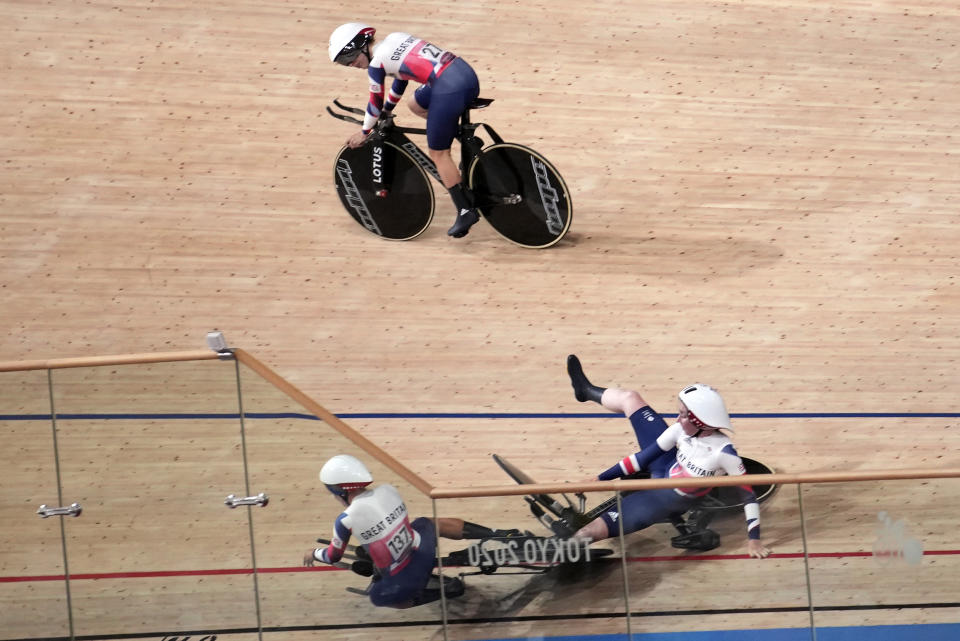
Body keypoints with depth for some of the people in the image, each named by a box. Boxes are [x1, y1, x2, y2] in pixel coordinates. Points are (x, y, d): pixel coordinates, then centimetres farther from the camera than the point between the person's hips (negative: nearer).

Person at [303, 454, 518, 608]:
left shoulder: (346, 520, -18)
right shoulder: (387, 490, -3)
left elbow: (333, 557, 0)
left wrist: (314, 553, 22)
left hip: (402, 583, -5)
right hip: (423, 553, 5)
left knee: (378, 598, 26)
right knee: (432, 523, 36)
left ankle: (443, 592, 7)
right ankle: (500, 535, 26)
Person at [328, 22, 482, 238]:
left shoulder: (376, 63, -2)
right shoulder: (395, 38, 20)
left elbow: (376, 102, 9)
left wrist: (364, 132, 26)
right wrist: (386, 112, 45)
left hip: (448, 89, -9)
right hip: (467, 73, 9)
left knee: (438, 154, 5)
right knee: (417, 106, 32)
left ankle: (465, 211, 3)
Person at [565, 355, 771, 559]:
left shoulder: (722, 451, -36)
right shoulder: (681, 430, -18)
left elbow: (747, 493, -29)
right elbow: (645, 456, -10)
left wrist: (754, 538, -31)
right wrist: (600, 478, -10)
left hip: (667, 501, -6)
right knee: (629, 398, 12)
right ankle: (587, 391, 41)